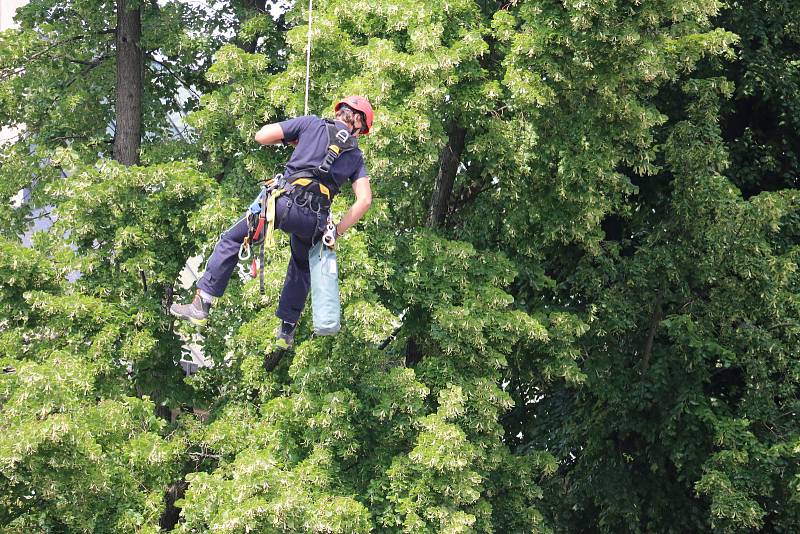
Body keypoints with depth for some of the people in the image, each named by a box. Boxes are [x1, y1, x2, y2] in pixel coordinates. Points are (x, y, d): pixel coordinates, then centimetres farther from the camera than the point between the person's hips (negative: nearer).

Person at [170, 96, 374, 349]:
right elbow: (364, 200, 9)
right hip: (315, 221, 3)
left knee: (231, 240, 14)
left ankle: (201, 306, 8)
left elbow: (261, 135, 11)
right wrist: (336, 232, 15)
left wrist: (291, 139, 30)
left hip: (286, 202, -2)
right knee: (302, 269, 29)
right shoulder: (356, 156, 21)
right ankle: (286, 331, 27)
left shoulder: (312, 124, 14)